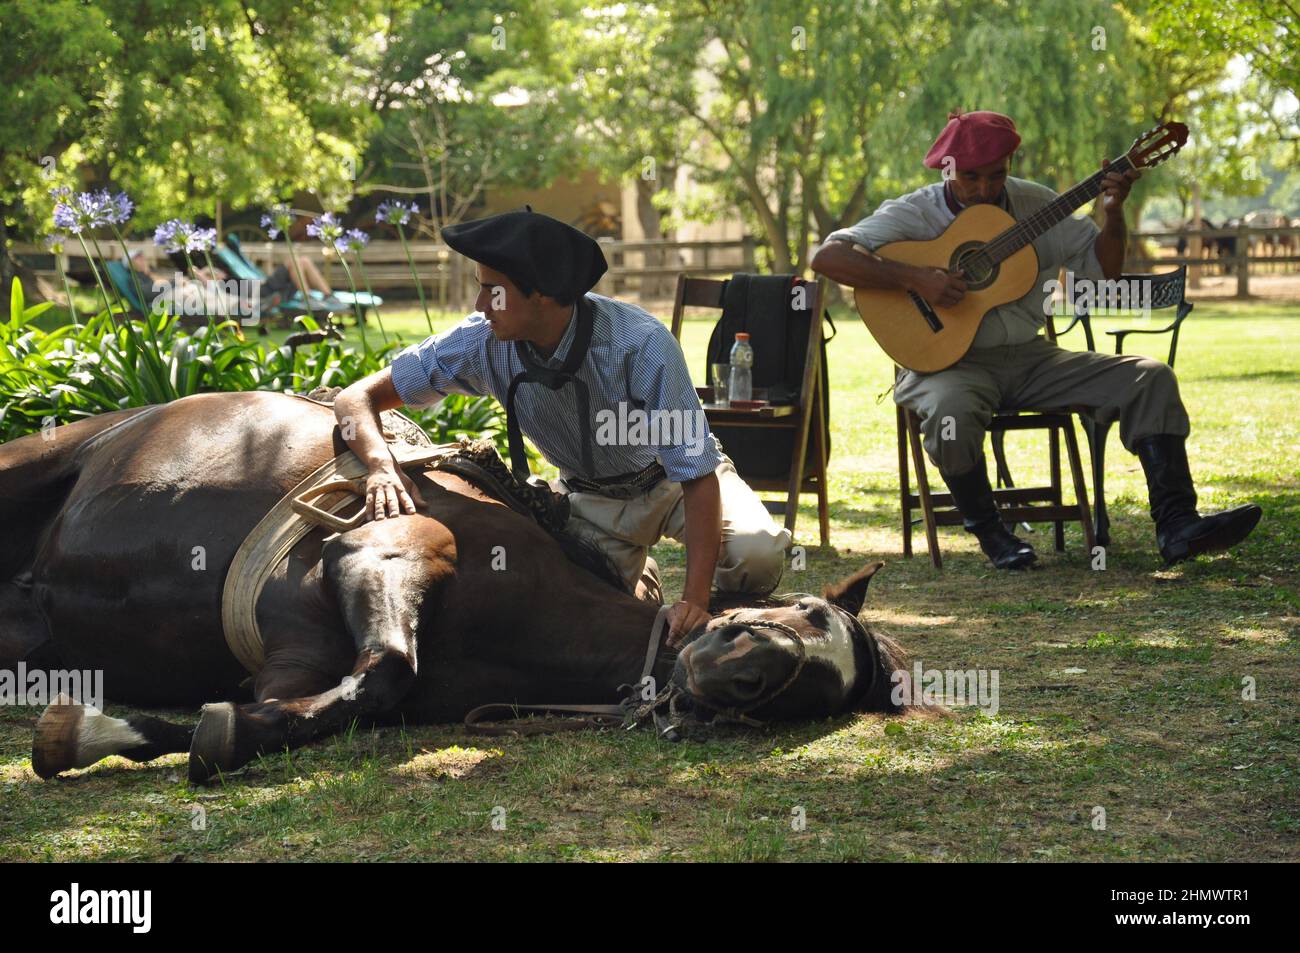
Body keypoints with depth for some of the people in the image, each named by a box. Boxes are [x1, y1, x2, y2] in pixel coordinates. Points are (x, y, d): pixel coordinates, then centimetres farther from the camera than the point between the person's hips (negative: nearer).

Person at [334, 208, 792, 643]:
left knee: (757, 557, -28)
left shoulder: (641, 343, -35)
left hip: (671, 477, -3)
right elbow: (357, 399, -18)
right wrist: (382, 466, -40)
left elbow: (697, 474, -34)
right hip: (591, 497, 3)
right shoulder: (483, 342, -24)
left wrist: (695, 598, -43)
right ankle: (638, 582, 23)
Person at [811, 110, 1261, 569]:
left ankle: (1176, 525, -16)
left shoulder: (1033, 203, 9)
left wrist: (1113, 211, -7)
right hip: (949, 360, -5)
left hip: (1030, 358, 5)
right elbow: (827, 256, -17)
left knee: (1151, 378, -11)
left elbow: (1103, 266, 12)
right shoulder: (913, 214, -5)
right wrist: (915, 279, -26)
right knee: (952, 411, -41)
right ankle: (986, 529, -14)